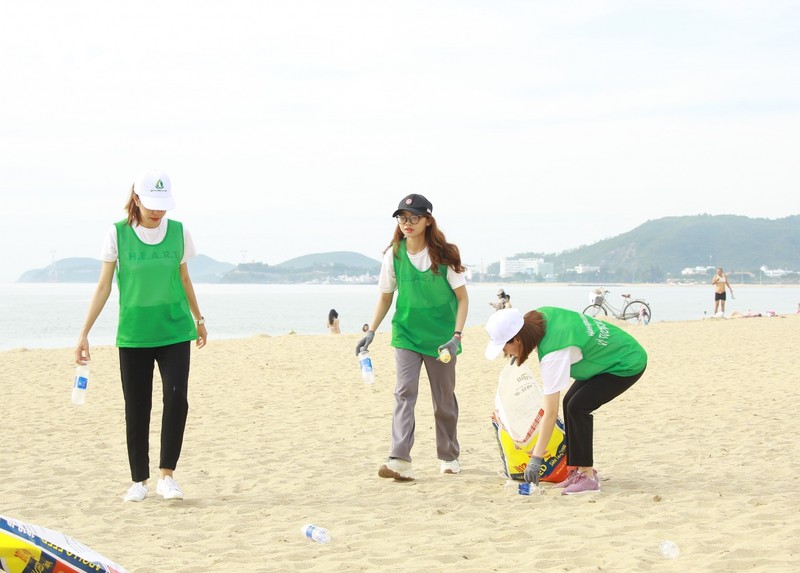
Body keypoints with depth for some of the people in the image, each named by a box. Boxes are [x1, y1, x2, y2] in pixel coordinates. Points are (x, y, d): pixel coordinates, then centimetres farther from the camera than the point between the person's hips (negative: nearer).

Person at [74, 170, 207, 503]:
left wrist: (198, 319, 25)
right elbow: (104, 286, -1)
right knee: (136, 409, 4)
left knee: (176, 397, -15)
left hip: (175, 331, 1)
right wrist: (84, 333, -4)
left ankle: (167, 476, -6)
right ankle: (139, 481, 16)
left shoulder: (178, 232, 1)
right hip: (133, 335, -1)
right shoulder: (118, 233, -4)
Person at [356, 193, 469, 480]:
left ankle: (449, 457, 28)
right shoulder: (393, 255, -2)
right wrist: (371, 331, 0)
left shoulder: (445, 254, -8)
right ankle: (399, 461, -23)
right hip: (406, 334, 1)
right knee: (404, 392, -14)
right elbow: (385, 297, 9)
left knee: (444, 398, 9)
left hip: (441, 335, -1)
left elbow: (462, 297, -5)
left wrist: (457, 335, -15)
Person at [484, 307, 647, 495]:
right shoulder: (541, 315, -12)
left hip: (628, 365, -9)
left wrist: (536, 458, -24)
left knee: (577, 406, -19)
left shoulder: (553, 354, -32)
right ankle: (579, 470, 7)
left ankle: (587, 475, -12)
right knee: (570, 402, 2)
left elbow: (550, 413, -28)